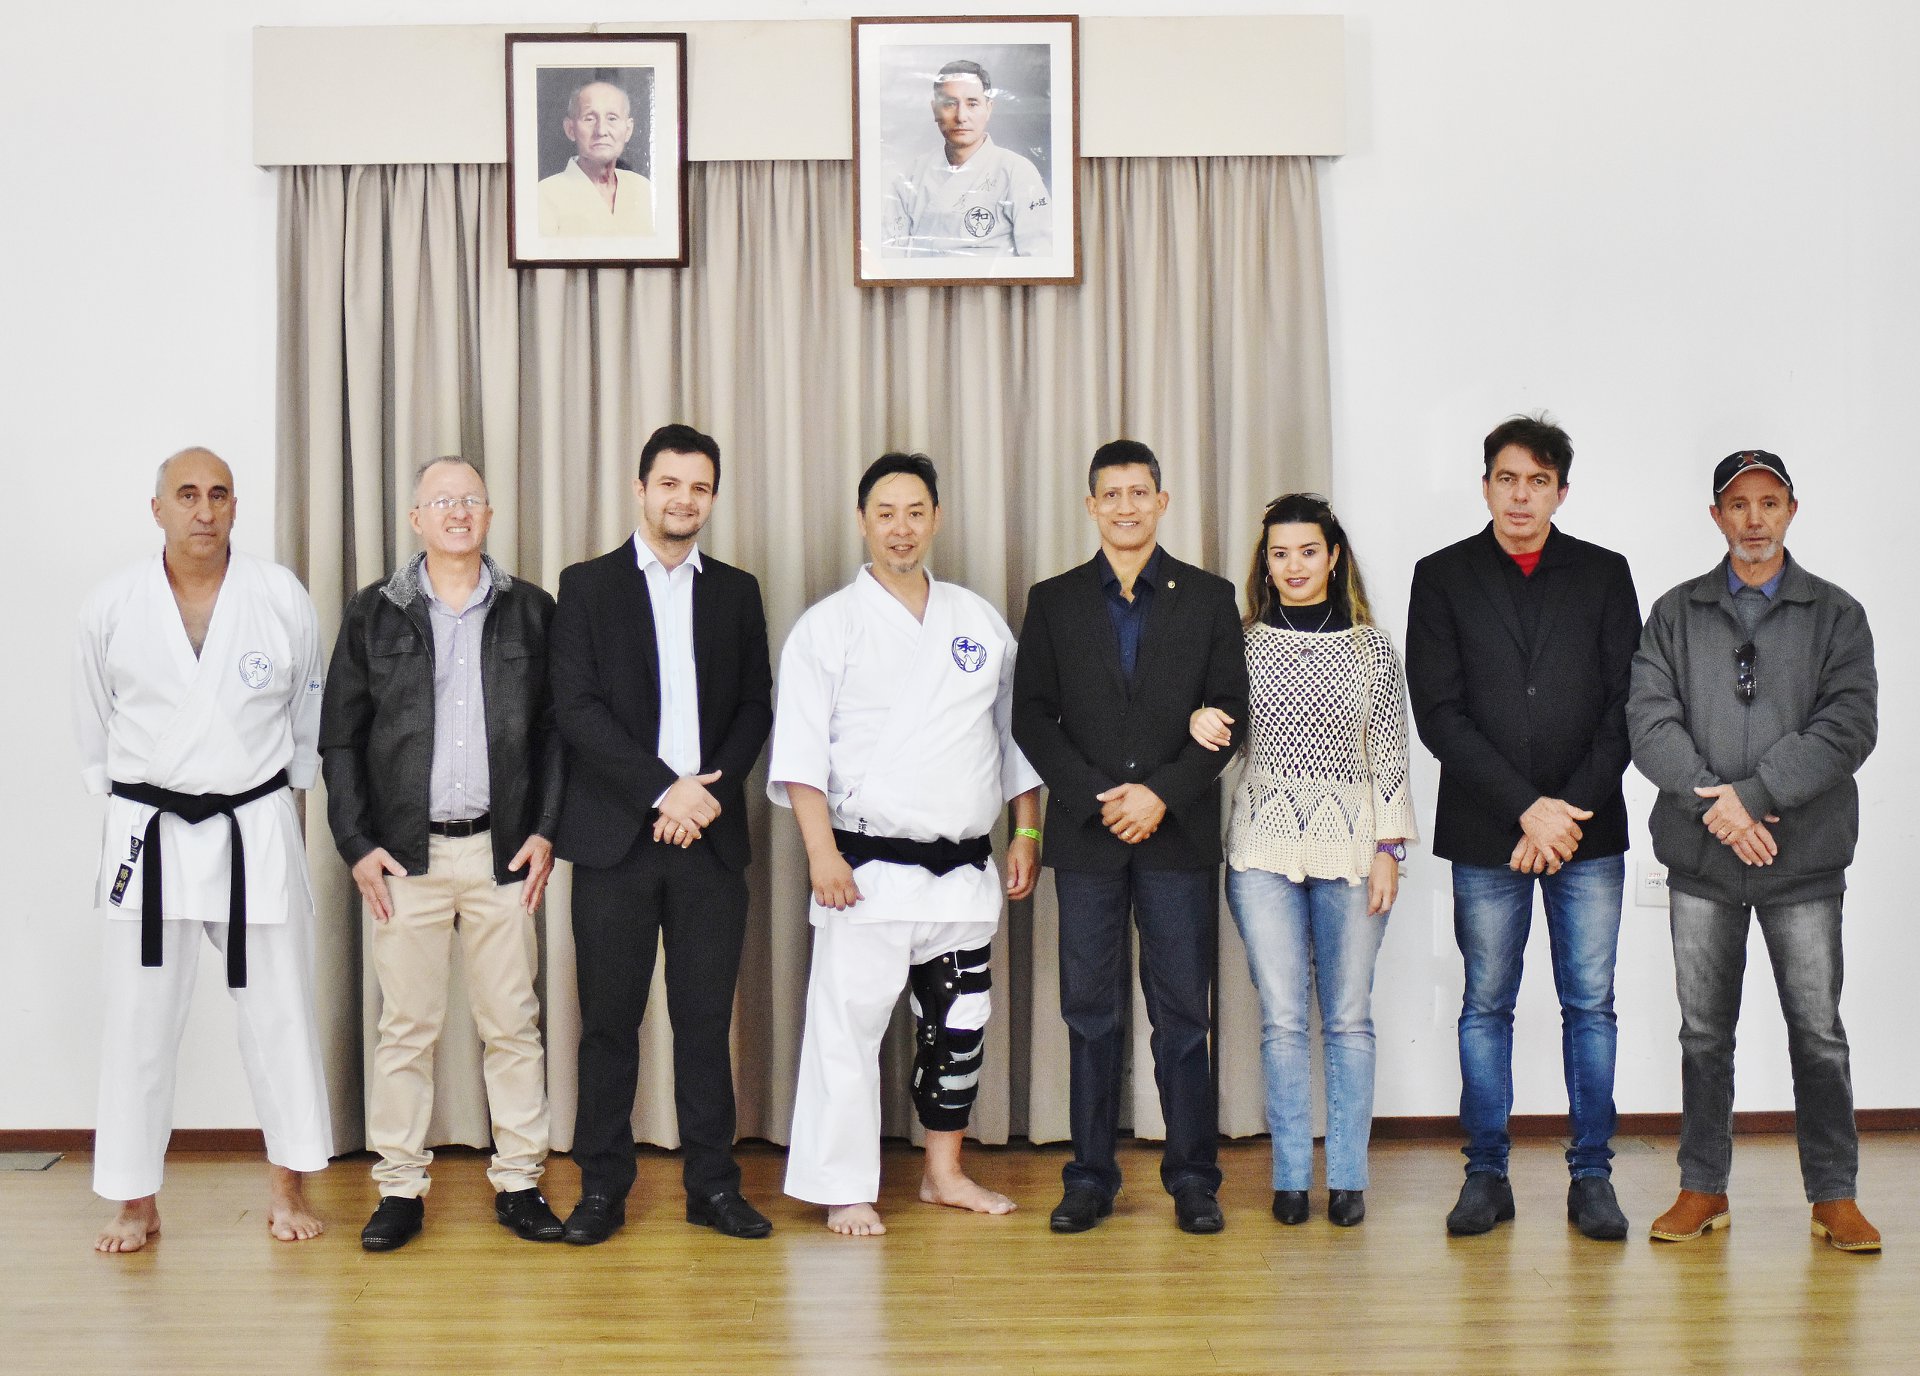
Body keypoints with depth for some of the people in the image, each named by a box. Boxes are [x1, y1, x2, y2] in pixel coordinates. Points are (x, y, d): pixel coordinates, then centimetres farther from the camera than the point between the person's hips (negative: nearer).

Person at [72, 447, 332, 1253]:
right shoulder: (112, 607, -2)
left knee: (279, 1009, 7)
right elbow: (94, 723, 11)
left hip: (257, 828, 0)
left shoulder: (282, 599, -4)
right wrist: (121, 792, 12)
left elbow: (310, 707, 8)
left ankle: (288, 1183, 23)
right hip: (146, 830, 1)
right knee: (138, 1019, 6)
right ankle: (136, 1198, 21)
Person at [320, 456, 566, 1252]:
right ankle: (401, 1189, 14)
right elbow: (340, 738, 6)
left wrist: (545, 832, -1)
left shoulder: (531, 611, 7)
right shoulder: (373, 613, 6)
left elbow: (555, 730, 7)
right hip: (403, 855, 0)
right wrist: (357, 846, -2)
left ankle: (519, 1181, 14)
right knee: (405, 1027, 4)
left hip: (504, 855, 1)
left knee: (514, 1025, 4)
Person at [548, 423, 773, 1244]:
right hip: (616, 836, -2)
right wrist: (664, 789, -13)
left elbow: (755, 708, 9)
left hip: (710, 835, 2)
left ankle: (712, 1184, 14)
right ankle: (602, 1185, 14)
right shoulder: (588, 586, 4)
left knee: (706, 1016, 5)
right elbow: (576, 707, -6)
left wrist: (713, 788, -7)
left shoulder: (736, 592, 13)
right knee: (609, 1017, 3)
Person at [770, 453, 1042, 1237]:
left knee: (960, 1024, 12)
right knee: (849, 1024, -5)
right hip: (870, 869, -4)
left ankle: (944, 1173, 27)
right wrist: (821, 851, -16)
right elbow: (800, 751, -7)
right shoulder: (828, 626, 0)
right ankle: (845, 1189, 7)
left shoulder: (979, 621, 12)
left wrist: (1026, 833, 9)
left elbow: (1016, 732, 16)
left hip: (966, 870, 4)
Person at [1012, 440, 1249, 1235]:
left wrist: (1162, 793, -10)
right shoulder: (1053, 602, 9)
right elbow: (1031, 716, 5)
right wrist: (1095, 797, -8)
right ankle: (1090, 1177, 14)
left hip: (1179, 834, -1)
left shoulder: (1208, 598, 6)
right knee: (1090, 1012, 5)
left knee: (1183, 1012, 3)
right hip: (1084, 837, 1)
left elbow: (1231, 714, 2)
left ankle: (1193, 1177, 13)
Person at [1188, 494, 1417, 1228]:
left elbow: (1389, 755, 4)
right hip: (1264, 847, 0)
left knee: (1348, 1016, 5)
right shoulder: (1244, 644, 6)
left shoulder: (1371, 646, 5)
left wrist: (1388, 850, -2)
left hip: (1351, 847, 0)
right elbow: (1216, 733, 11)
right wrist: (1199, 720, -12)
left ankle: (1348, 1176, 15)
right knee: (1282, 1018, 1)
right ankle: (1292, 1176, 12)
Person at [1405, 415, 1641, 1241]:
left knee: (1590, 1005, 4)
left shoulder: (1604, 575, 8)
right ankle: (1486, 1176, 14)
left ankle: (1591, 1178, 14)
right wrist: (1527, 807, -11)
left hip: (1588, 830, 1)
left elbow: (1625, 707, 3)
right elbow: (1438, 714, -4)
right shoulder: (1442, 578, 3)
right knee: (1486, 1007, 5)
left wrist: (1570, 811, -9)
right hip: (1485, 832, -1)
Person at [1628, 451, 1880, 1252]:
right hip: (1700, 857, 1)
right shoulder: (1675, 614, 9)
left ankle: (1834, 1194, 16)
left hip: (1805, 858, -1)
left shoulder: (1836, 615, 6)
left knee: (1818, 1031, 4)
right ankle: (1703, 1187, 19)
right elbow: (1649, 720, -2)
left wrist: (1754, 793, -16)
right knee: (1704, 1031, 9)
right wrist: (1713, 802, -15)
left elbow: (1849, 725, -7)